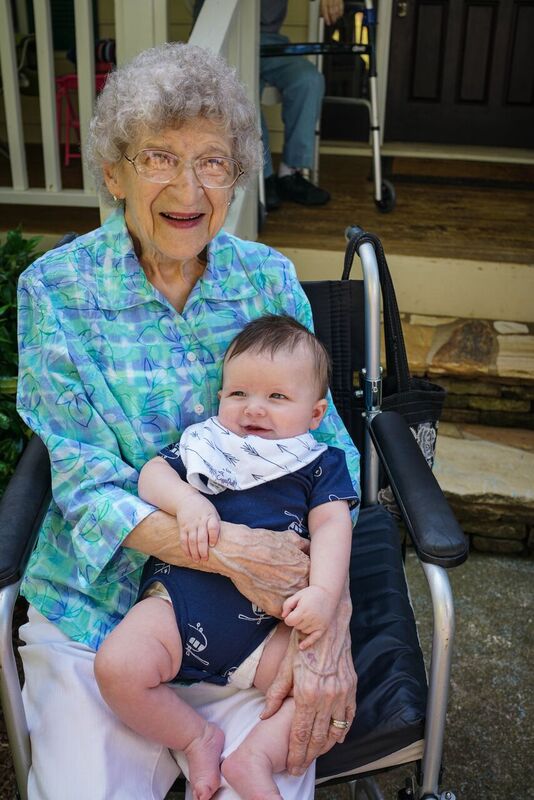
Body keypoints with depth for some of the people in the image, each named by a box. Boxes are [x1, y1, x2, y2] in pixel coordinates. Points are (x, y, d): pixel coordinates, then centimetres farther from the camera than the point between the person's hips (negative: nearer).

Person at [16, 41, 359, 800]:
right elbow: (87, 488, -9)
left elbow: (325, 440, -2)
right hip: (99, 604, -1)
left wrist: (329, 624, -16)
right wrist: (228, 547, -24)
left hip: (257, 605, 1)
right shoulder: (55, 289, -7)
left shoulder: (269, 276, 0)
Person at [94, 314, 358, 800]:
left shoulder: (320, 465, 10)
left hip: (268, 624, -1)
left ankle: (256, 758, -12)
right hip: (179, 599, 1)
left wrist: (324, 592, -21)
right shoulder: (204, 444, 14)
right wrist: (187, 501, -17)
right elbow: (151, 476, 6)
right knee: (118, 667, -22)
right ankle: (197, 740, 0)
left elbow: (332, 525, -2)